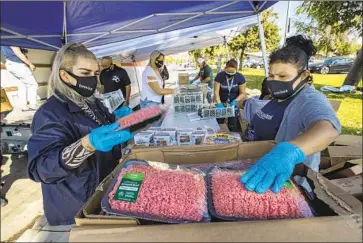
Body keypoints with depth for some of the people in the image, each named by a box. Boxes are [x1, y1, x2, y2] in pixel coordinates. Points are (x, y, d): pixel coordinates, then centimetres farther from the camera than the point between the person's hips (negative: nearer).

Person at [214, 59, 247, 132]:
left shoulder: (240, 77, -12)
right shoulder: (219, 76, -12)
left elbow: (242, 93, -7)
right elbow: (216, 92, -16)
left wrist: (235, 101, -26)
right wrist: (219, 103, -31)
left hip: (234, 104, -1)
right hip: (222, 103, 1)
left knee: (233, 126, -3)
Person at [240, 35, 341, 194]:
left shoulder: (310, 100, -21)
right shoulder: (279, 96, 3)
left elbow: (328, 128, -43)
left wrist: (289, 151, -60)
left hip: (289, 181, -6)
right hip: (259, 163, 6)